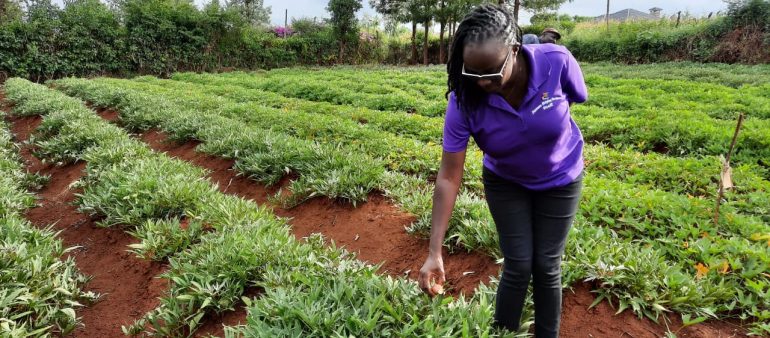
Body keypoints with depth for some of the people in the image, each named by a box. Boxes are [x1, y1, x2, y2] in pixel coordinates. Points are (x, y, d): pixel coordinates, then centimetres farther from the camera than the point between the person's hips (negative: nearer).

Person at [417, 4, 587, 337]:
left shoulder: (557, 62, -32)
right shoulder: (464, 100, -30)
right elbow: (448, 176, -28)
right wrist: (434, 252, -29)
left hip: (560, 180, 1)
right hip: (505, 183, 0)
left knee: (547, 266, 7)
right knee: (518, 266, 1)